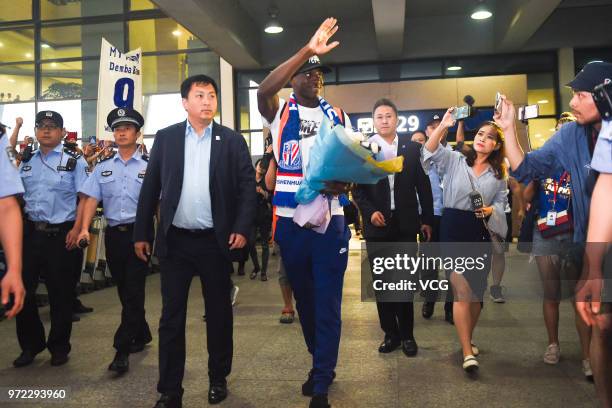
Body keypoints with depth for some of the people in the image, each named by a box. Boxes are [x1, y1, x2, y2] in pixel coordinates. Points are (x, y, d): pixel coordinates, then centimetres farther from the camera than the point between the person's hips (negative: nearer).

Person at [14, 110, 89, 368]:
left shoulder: (74, 162, -2)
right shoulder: (26, 163, 12)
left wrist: (76, 229, -14)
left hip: (61, 234, -4)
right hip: (31, 233, 4)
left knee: (60, 293, 5)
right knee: (22, 289, 8)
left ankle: (59, 347, 22)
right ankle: (30, 345, 26)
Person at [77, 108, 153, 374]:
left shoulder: (149, 166, -1)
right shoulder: (103, 167, 10)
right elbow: (92, 199, 3)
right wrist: (85, 228, -11)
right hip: (113, 233, 5)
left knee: (133, 291, -4)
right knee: (124, 291, 14)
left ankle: (122, 350, 1)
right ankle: (141, 335, 32)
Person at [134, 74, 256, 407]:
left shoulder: (232, 140, 2)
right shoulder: (165, 138, 5)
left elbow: (247, 187, -1)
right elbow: (150, 187, 5)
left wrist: (242, 228, -12)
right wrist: (142, 233, 3)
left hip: (216, 240, 0)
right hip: (174, 240, 1)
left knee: (219, 313, 11)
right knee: (171, 316, 6)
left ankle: (218, 379, 29)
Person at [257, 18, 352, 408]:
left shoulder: (337, 116, 9)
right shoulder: (280, 112, 1)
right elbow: (264, 89, -21)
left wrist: (343, 182, -14)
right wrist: (307, 50, -23)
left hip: (330, 220, 0)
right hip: (290, 221, 0)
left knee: (328, 302, 1)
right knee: (304, 297, 15)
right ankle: (321, 364, 36)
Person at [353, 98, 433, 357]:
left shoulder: (412, 147, 5)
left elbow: (424, 186, 6)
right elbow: (357, 188, 0)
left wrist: (427, 220, 4)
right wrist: (370, 212, -14)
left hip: (405, 224, 0)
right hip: (377, 224, 0)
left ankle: (407, 334, 19)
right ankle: (390, 333, 19)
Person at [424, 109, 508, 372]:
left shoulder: (498, 175, 12)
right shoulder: (455, 160, 2)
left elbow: (501, 203, 10)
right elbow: (430, 151, -13)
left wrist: (490, 210, -12)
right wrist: (443, 126, -26)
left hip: (481, 232, 4)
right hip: (453, 229, -4)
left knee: (476, 292, 12)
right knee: (462, 291, -9)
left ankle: (468, 339, 34)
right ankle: (468, 353, -4)